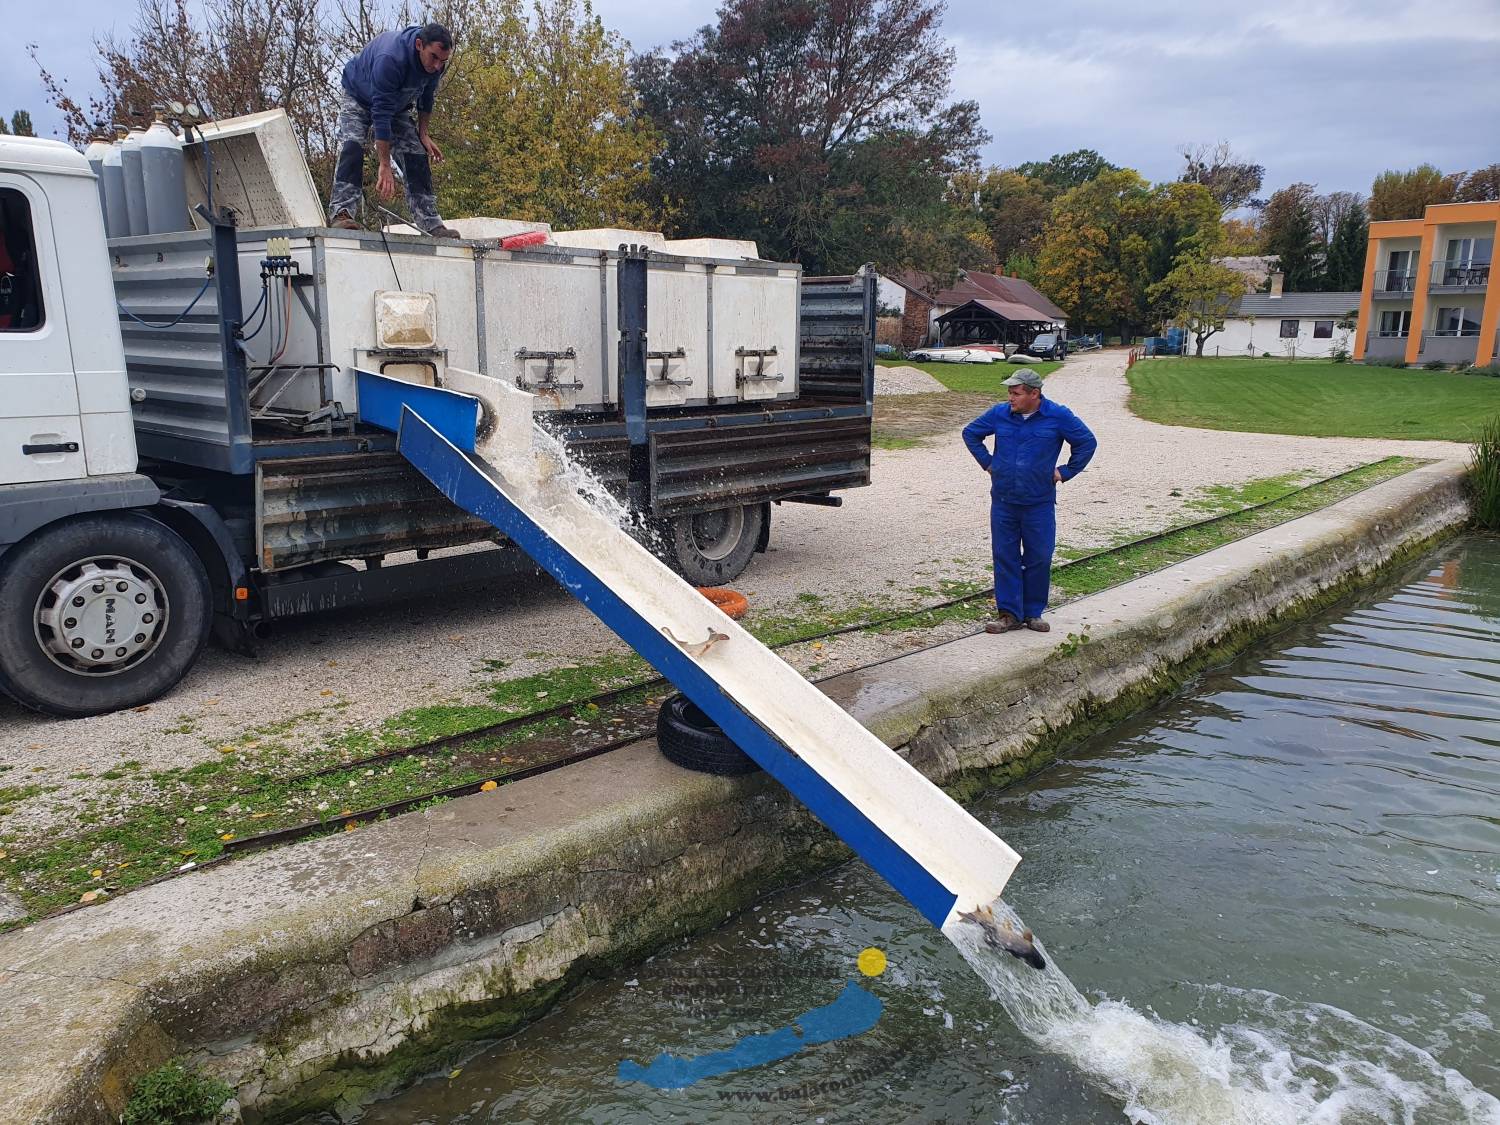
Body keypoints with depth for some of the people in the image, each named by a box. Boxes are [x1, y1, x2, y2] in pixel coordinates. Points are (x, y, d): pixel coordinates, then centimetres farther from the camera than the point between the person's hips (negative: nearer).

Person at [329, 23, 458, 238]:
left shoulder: (435, 61, -20)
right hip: (358, 98, -6)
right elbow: (381, 115, -42)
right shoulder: (390, 58, -41)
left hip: (397, 105, 6)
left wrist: (423, 134, -4)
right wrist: (384, 166, -43)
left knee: (417, 154, -7)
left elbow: (426, 96, 2)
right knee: (352, 145, -28)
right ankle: (342, 212, -34)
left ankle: (431, 223, -8)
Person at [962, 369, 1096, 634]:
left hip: (1040, 503, -2)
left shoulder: (1058, 416, -5)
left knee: (1039, 559, 4)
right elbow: (970, 433, 16)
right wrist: (987, 463, 10)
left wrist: (1065, 472, 2)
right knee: (1005, 557, 3)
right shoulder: (999, 413, 1)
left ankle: (1033, 613, 18)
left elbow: (1087, 442, 5)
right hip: (1003, 501, 2)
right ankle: (1009, 613, 11)